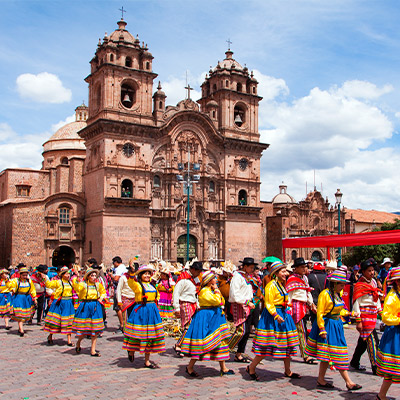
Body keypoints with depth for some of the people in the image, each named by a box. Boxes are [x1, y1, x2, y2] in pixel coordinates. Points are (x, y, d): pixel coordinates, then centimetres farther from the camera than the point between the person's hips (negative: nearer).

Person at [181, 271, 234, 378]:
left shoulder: (211, 290, 14)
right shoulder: (204, 291, -16)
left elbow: (222, 302, 17)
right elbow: (216, 301, -26)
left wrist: (217, 291, 6)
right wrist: (216, 290, -12)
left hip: (215, 318, 10)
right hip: (205, 318, -10)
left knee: (220, 341, 10)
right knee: (201, 344, -7)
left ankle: (223, 368, 17)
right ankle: (190, 367, 5)